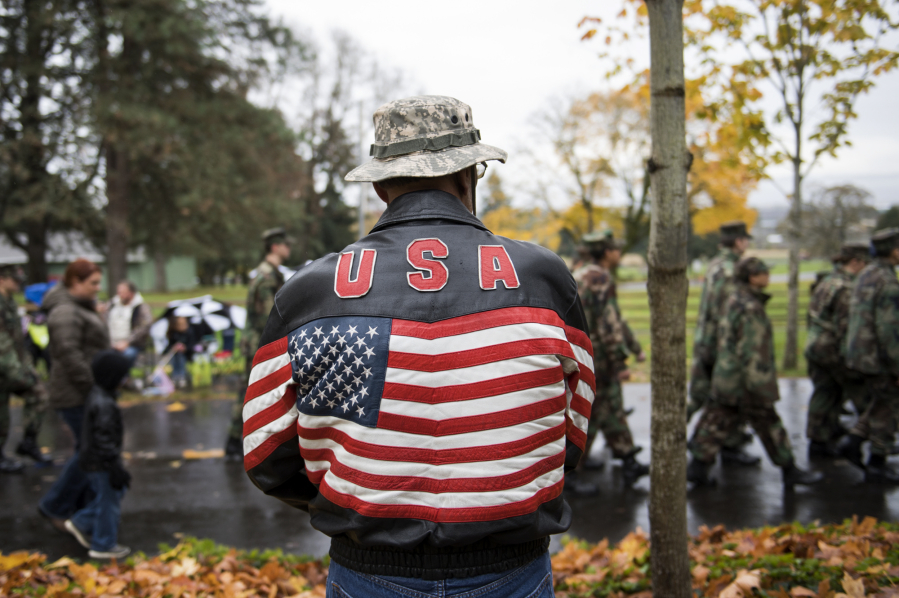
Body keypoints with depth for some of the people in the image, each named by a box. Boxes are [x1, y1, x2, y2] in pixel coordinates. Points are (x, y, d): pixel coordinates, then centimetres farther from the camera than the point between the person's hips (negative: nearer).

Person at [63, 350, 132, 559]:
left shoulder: (96, 395, 6)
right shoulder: (104, 405, -27)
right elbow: (105, 441, -26)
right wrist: (116, 469, -20)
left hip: (91, 461, 10)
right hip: (101, 464, -10)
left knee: (110, 496, 23)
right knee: (109, 502, 5)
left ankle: (81, 523, 31)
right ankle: (104, 546, 19)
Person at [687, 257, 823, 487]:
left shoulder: (734, 302, 12)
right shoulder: (750, 309, -20)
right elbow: (751, 352, -23)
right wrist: (756, 386, -21)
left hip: (726, 379, 9)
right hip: (745, 382, -9)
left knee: (717, 423, 11)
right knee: (770, 426, 4)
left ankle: (698, 467, 12)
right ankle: (790, 471, 17)